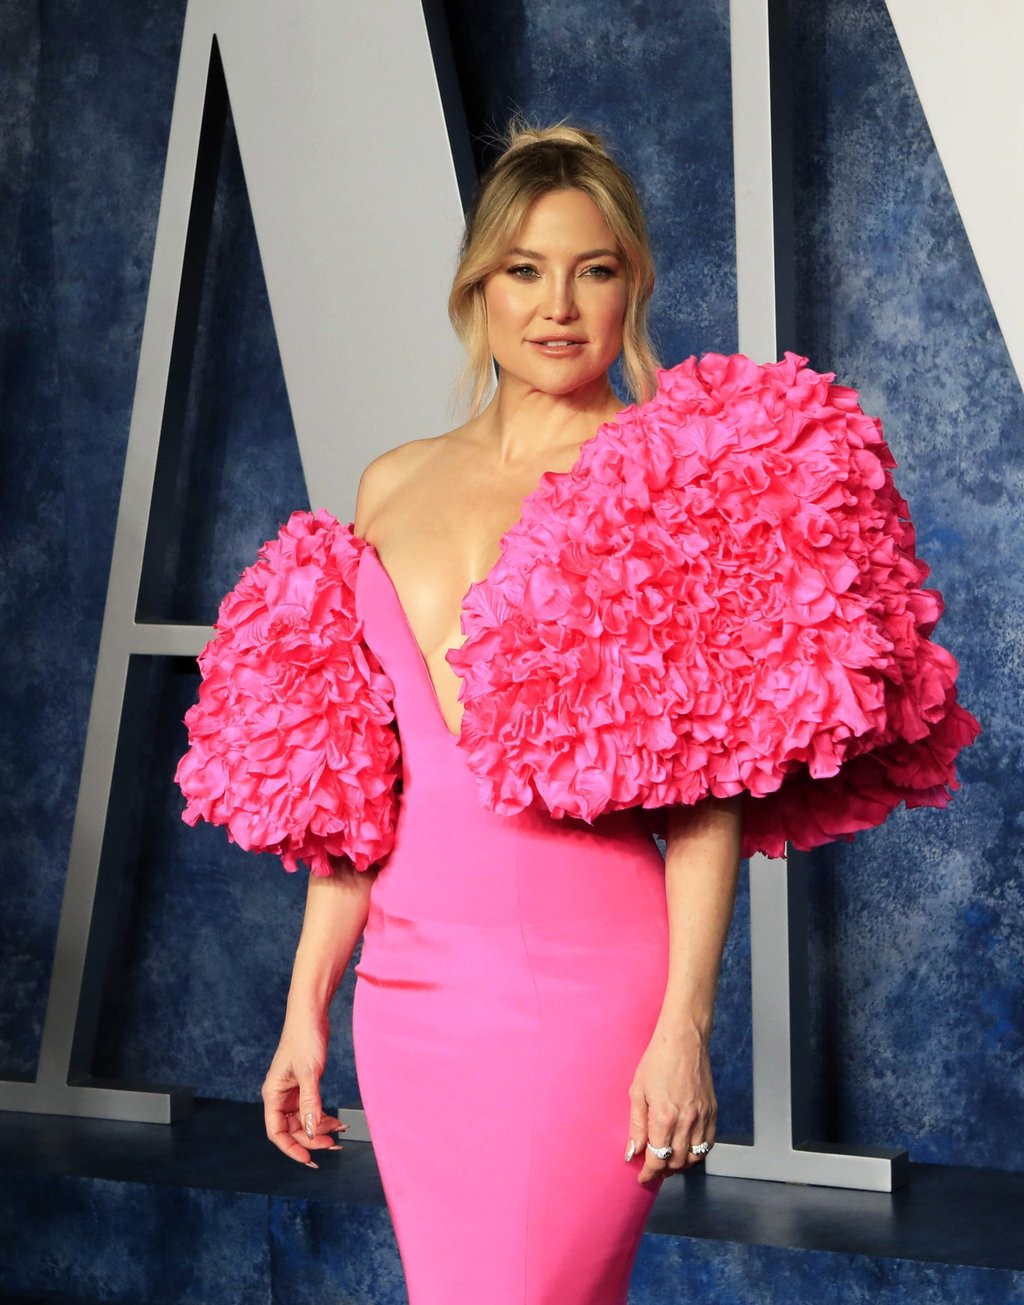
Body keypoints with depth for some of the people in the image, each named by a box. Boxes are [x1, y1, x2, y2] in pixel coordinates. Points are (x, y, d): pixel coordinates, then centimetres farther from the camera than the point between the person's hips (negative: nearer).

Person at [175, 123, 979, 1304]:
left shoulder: (677, 480, -3)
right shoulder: (394, 486, 12)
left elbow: (710, 783, -7)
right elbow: (348, 789, 15)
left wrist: (684, 1028, -13)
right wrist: (306, 1007, 13)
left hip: (583, 985, -5)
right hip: (410, 984, 5)